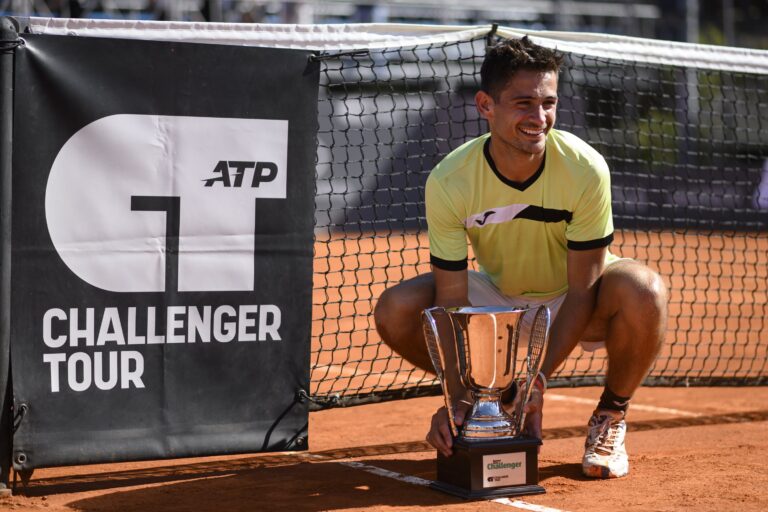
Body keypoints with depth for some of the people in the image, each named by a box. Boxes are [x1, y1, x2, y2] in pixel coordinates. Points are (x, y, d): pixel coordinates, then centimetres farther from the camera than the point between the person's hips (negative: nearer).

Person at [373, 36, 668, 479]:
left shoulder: (585, 169, -27)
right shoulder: (449, 181, -24)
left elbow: (581, 290, -23)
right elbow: (453, 301, -21)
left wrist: (540, 376, -32)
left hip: (575, 303, -2)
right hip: (497, 297, 2)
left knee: (643, 291, -36)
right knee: (396, 311, -23)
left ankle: (610, 418, -6)